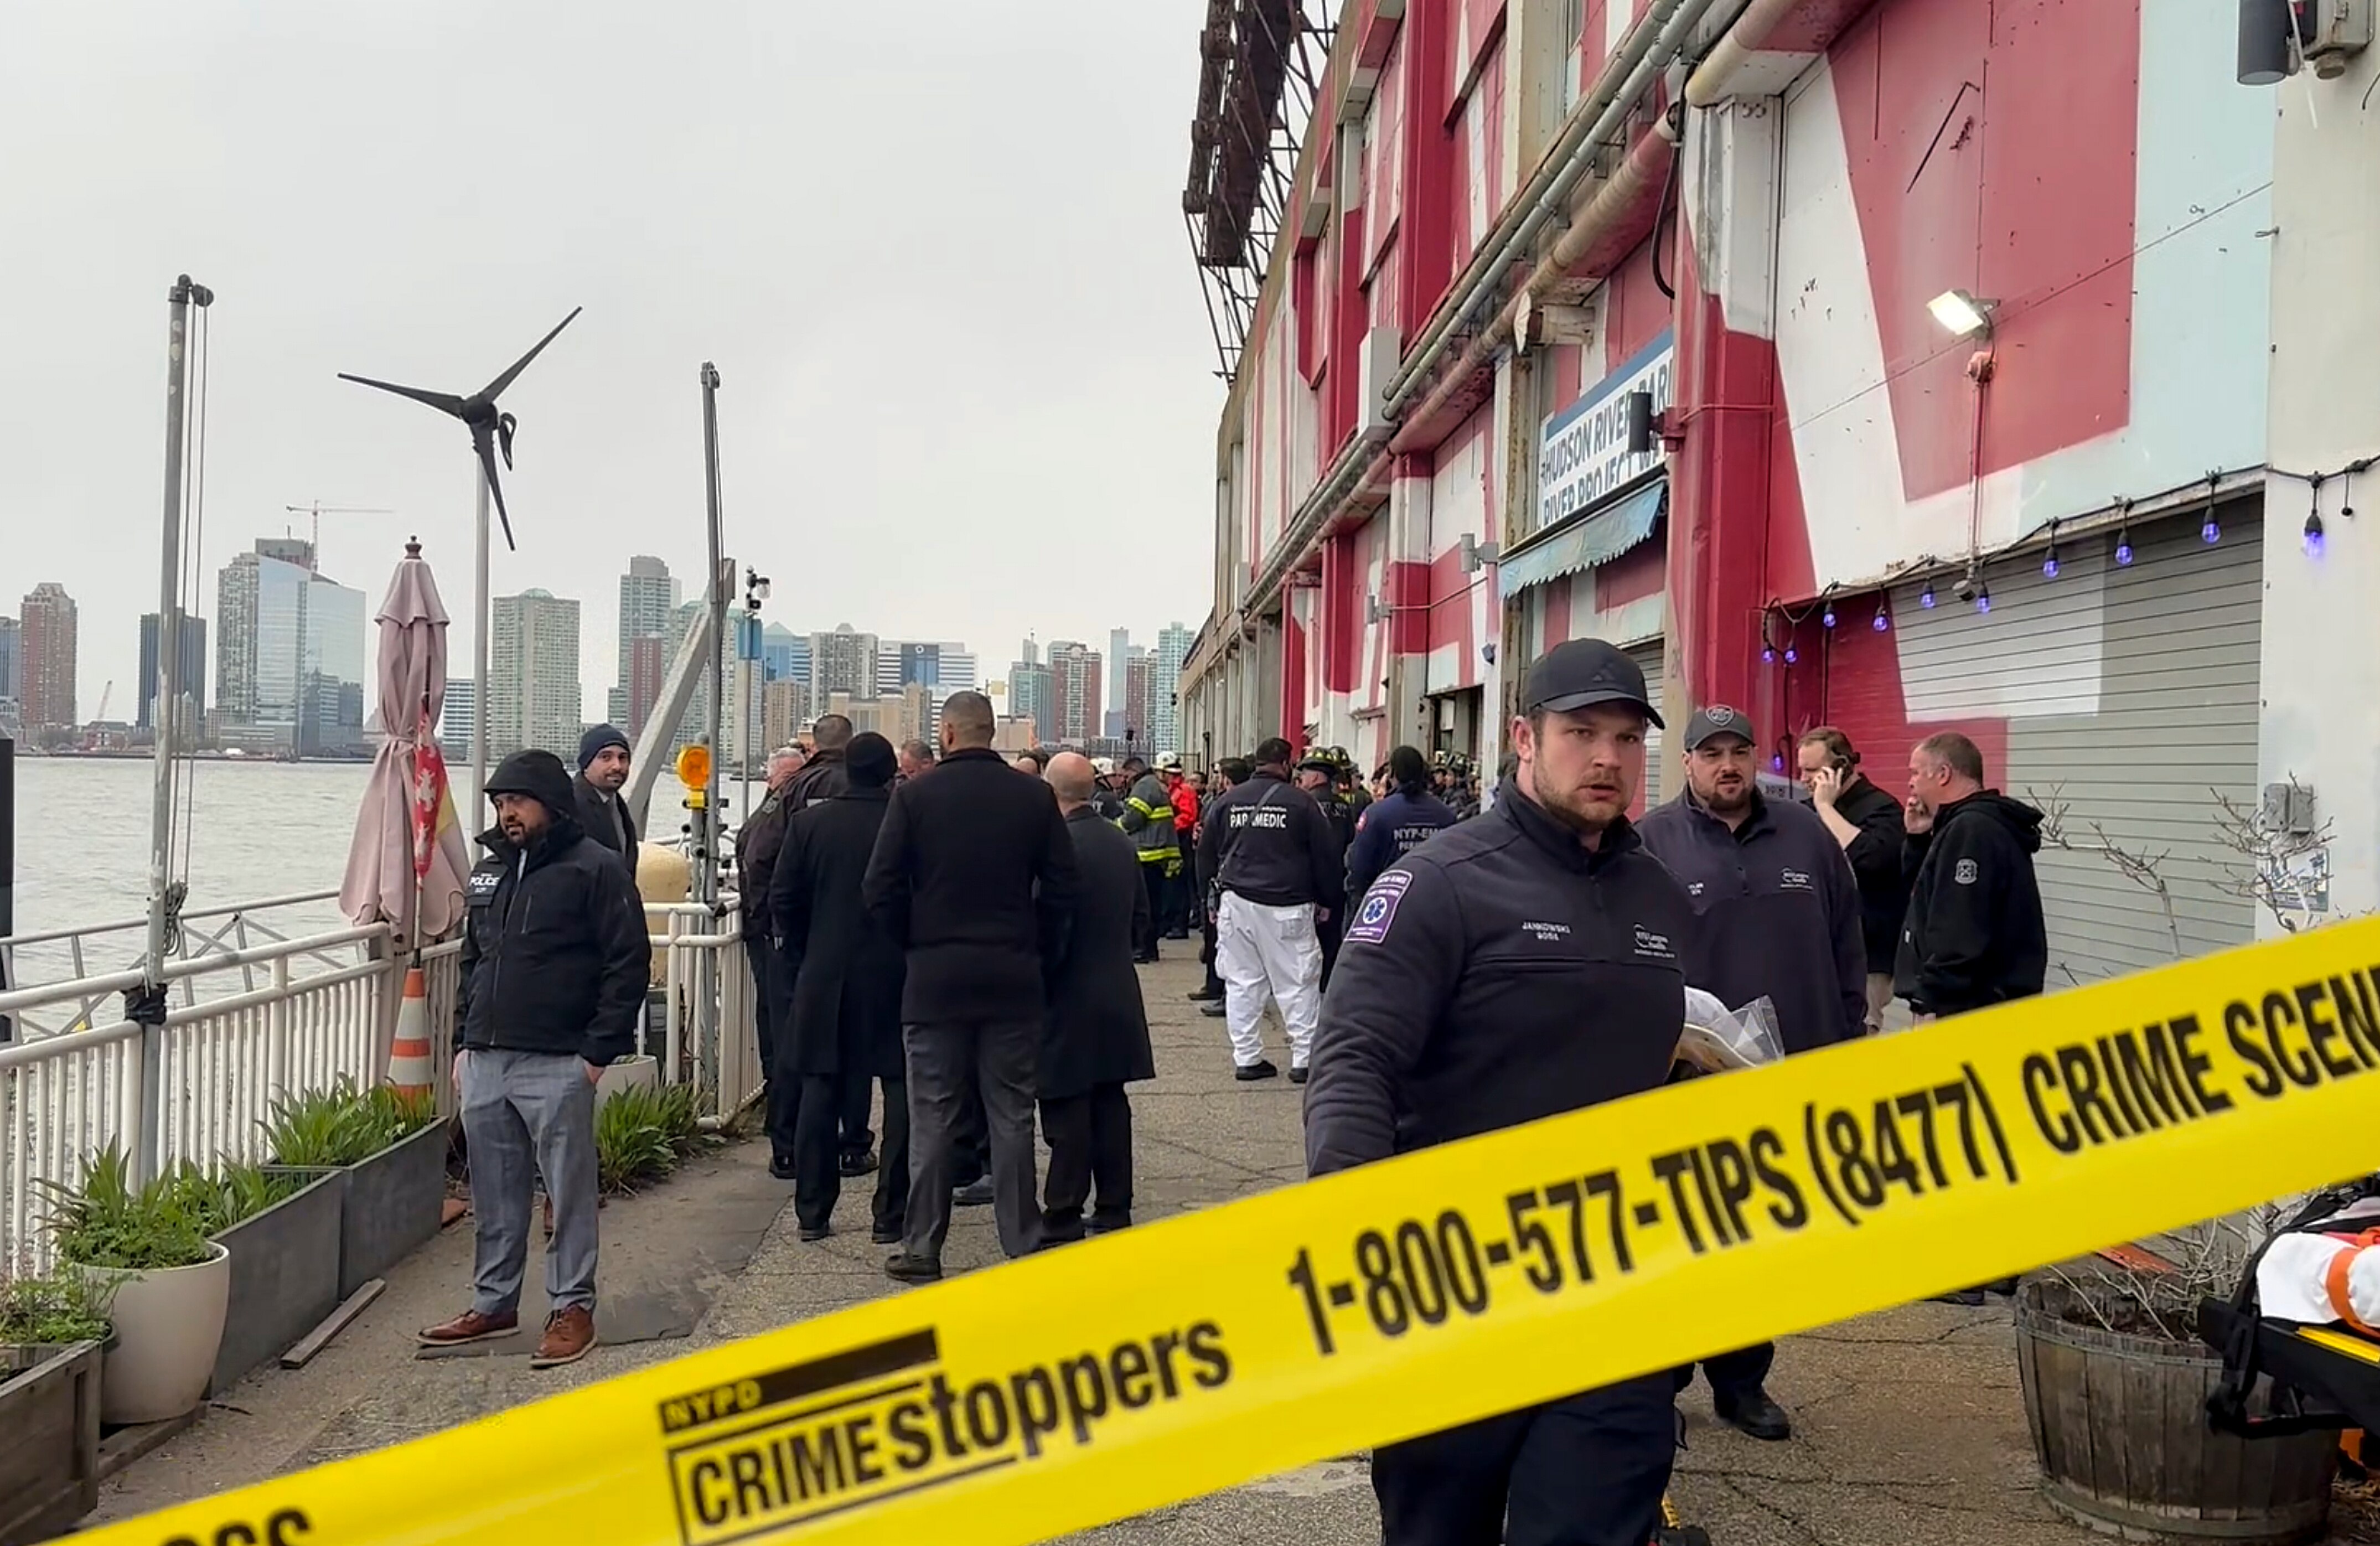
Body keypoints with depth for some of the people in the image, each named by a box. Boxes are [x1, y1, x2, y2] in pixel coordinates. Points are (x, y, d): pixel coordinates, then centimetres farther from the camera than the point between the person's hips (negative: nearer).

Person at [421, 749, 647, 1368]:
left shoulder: (595, 869, -7)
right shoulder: (489, 871, 17)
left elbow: (627, 965, -10)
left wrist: (598, 1051, -13)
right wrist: (465, 1042, 17)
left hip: (557, 1066, -7)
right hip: (485, 1062, 7)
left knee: (570, 1192, 1)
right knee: (495, 1196, 14)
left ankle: (573, 1308, 10)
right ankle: (493, 1304, 26)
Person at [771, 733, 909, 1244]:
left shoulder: (809, 823, -2)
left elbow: (782, 900, 1)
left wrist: (804, 958, 13)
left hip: (824, 977, 2)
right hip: (896, 977, -2)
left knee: (819, 1090, 10)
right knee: (902, 1092, 5)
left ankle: (812, 1212, 14)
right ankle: (892, 1215, 6)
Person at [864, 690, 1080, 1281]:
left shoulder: (915, 795, -5)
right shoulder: (1034, 796, 0)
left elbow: (882, 888, -6)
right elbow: (1062, 883, 0)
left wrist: (913, 943, 8)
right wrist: (1041, 954, 10)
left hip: (935, 976, -1)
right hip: (1015, 977, 1)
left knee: (932, 1116, 7)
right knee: (1012, 1115, 8)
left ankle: (922, 1248, 12)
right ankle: (1022, 1245, 13)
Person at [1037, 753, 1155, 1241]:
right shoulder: (1122, 844, 6)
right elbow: (1139, 912, 15)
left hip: (1069, 998, -7)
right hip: (1118, 995, 7)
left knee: (1068, 1114, -2)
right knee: (1110, 1105, 13)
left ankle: (1063, 1219, 3)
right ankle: (1114, 1212, 20)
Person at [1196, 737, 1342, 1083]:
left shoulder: (1227, 802, 7)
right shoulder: (1302, 803, -4)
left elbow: (1206, 856, 14)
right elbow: (1327, 856, 0)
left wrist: (1214, 896, 23)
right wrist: (1326, 900, 12)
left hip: (1237, 903, 4)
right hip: (1287, 907, -3)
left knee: (1241, 982, 9)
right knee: (1299, 983, 4)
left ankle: (1246, 1058, 12)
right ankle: (1304, 1059, 4)